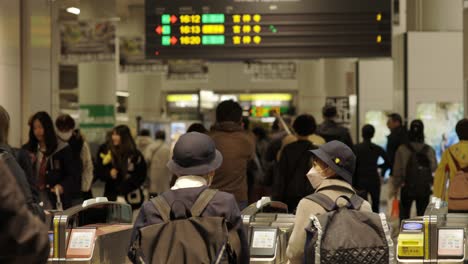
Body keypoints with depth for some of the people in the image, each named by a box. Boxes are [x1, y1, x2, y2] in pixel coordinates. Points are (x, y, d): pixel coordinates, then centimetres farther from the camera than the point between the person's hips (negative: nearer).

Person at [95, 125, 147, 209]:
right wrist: (109, 173, -13)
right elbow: (99, 171, 10)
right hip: (111, 195, 2)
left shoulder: (135, 155, -2)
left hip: (130, 197, -2)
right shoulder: (107, 153, 8)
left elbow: (141, 176, -2)